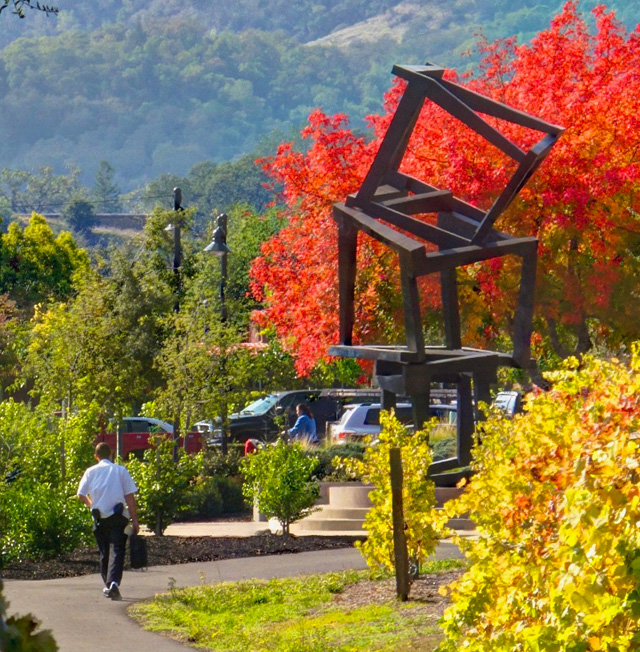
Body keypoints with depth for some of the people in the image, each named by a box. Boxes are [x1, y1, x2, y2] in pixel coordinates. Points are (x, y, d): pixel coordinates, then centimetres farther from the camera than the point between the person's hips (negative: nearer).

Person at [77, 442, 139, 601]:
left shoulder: (91, 471, 7)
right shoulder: (121, 470, 3)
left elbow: (81, 495, 4)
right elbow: (130, 496, 0)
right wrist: (134, 520, 3)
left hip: (99, 518, 2)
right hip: (118, 516, -2)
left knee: (104, 552, 15)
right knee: (116, 551, -8)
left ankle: (107, 586, 21)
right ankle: (114, 583, -27)